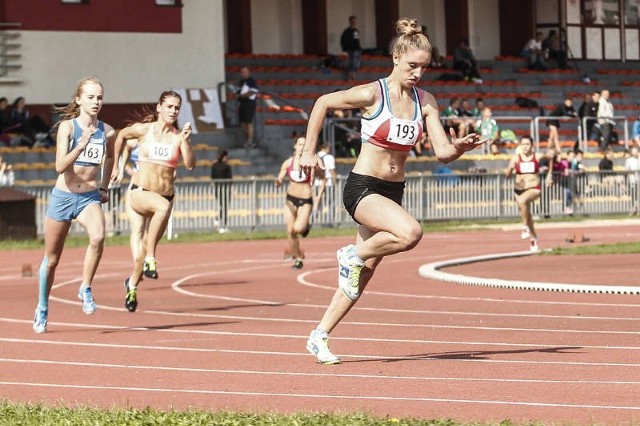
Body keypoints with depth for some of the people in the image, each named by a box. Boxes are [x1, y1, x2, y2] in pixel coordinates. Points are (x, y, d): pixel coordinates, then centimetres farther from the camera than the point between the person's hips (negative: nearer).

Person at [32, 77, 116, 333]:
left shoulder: (107, 132, -1)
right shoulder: (67, 127, -11)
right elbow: (60, 166, -22)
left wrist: (104, 187, 19)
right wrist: (81, 146, -34)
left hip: (90, 197, 2)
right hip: (63, 197, -1)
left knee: (98, 237, -31)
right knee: (51, 259, 11)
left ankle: (85, 289, -13)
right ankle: (42, 309, 31)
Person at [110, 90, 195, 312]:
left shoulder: (178, 136, -1)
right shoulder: (144, 129, -2)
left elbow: (190, 165, -12)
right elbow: (121, 136, 17)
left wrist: (185, 141, -25)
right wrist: (115, 165, 21)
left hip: (166, 194, 3)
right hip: (140, 192, -3)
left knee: (149, 244, 12)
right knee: (162, 205, -38)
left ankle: (132, 283, 39)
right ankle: (150, 260, -33)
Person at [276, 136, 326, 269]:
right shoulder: (288, 163, -2)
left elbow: (323, 179, 6)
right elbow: (279, 181, -1)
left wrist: (319, 195, -3)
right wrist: (278, 182, -25)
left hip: (306, 200, -3)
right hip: (291, 199, 3)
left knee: (298, 229, -21)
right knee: (290, 231, 0)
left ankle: (306, 227, 16)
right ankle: (297, 258, 17)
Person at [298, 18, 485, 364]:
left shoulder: (425, 101, 2)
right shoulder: (372, 94, -14)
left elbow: (442, 152, -1)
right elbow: (323, 103, -1)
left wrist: (459, 148, -24)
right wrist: (309, 151, 0)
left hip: (392, 191, 6)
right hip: (361, 188, -6)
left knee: (364, 274, 9)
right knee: (411, 232, -32)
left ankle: (319, 337, 21)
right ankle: (352, 255, -6)